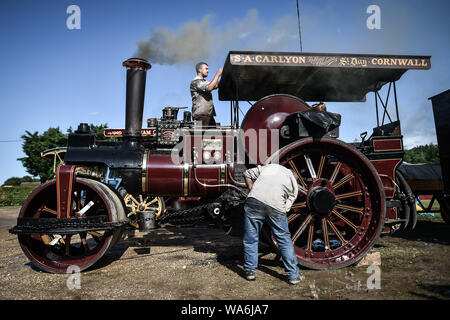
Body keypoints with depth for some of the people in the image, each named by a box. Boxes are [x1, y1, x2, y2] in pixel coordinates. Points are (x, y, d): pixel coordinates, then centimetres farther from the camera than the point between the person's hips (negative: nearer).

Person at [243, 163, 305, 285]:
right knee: (285, 239, 17)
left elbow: (247, 173, 26)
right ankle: (293, 275, 26)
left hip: (254, 201, 1)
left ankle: (250, 271, 26)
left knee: (250, 238, 15)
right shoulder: (294, 183, 24)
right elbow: (287, 206, 16)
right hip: (276, 206, 0)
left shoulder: (270, 166, 29)